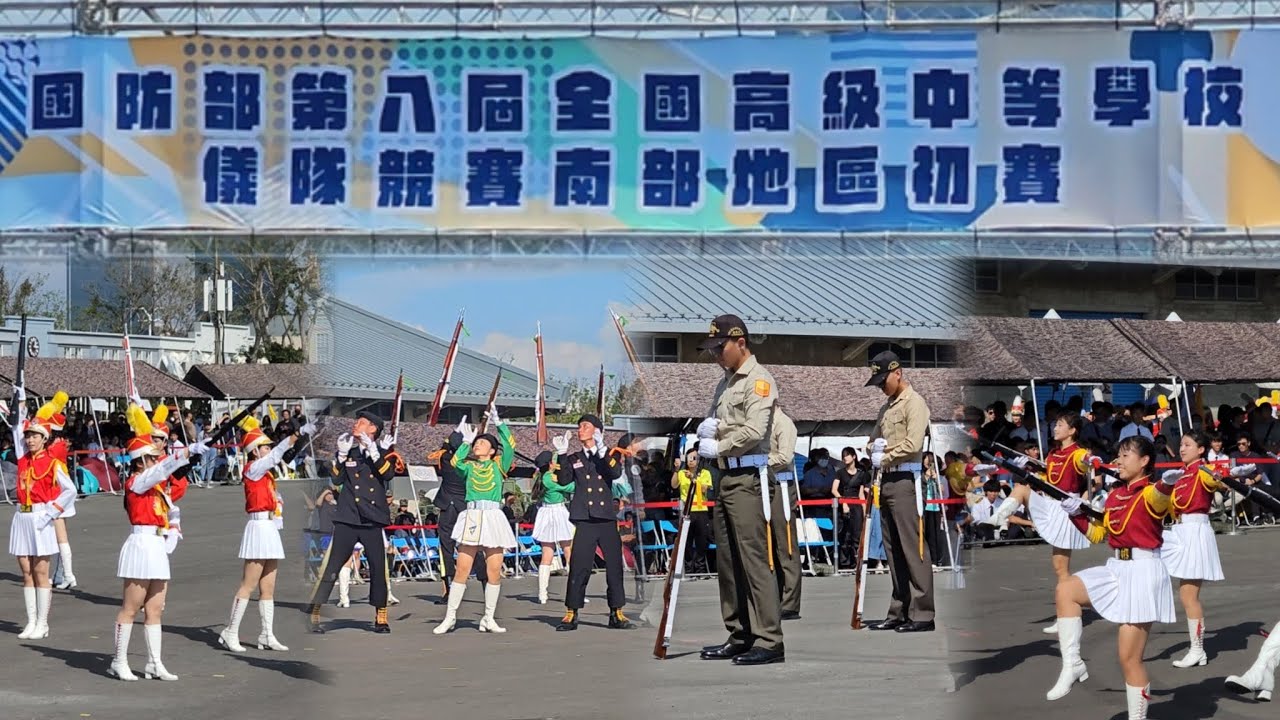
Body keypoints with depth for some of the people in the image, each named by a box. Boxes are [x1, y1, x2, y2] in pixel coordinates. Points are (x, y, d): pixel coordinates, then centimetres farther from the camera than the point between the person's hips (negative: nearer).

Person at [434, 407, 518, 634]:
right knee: (462, 569, -5)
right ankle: (450, 617, 1)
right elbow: (455, 463, -6)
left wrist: (498, 423, -3)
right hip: (471, 517, 0)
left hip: (493, 518, 0)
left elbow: (509, 446, -2)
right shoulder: (469, 466, 15)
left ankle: (489, 619, 7)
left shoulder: (498, 465, 13)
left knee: (494, 571, -3)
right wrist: (465, 441, -1)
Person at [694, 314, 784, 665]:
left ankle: (769, 641, -13)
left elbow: (754, 431, -18)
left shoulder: (758, 380, -7)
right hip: (725, 476, 10)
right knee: (727, 561, 10)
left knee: (755, 559, -12)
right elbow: (712, 424, 25)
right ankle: (739, 637, 16)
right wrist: (709, 428, 2)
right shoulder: (725, 382, 21)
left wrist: (717, 446, -7)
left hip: (748, 479, -10)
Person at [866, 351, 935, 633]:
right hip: (886, 481, 9)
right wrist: (876, 446, 3)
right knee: (892, 549, 9)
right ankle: (899, 612, 12)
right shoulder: (887, 408, 21)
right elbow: (875, 438, 26)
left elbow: (912, 444, -16)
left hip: (905, 480, -9)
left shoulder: (914, 403, -6)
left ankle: (922, 613, -11)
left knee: (912, 548, -10)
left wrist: (884, 458, -6)